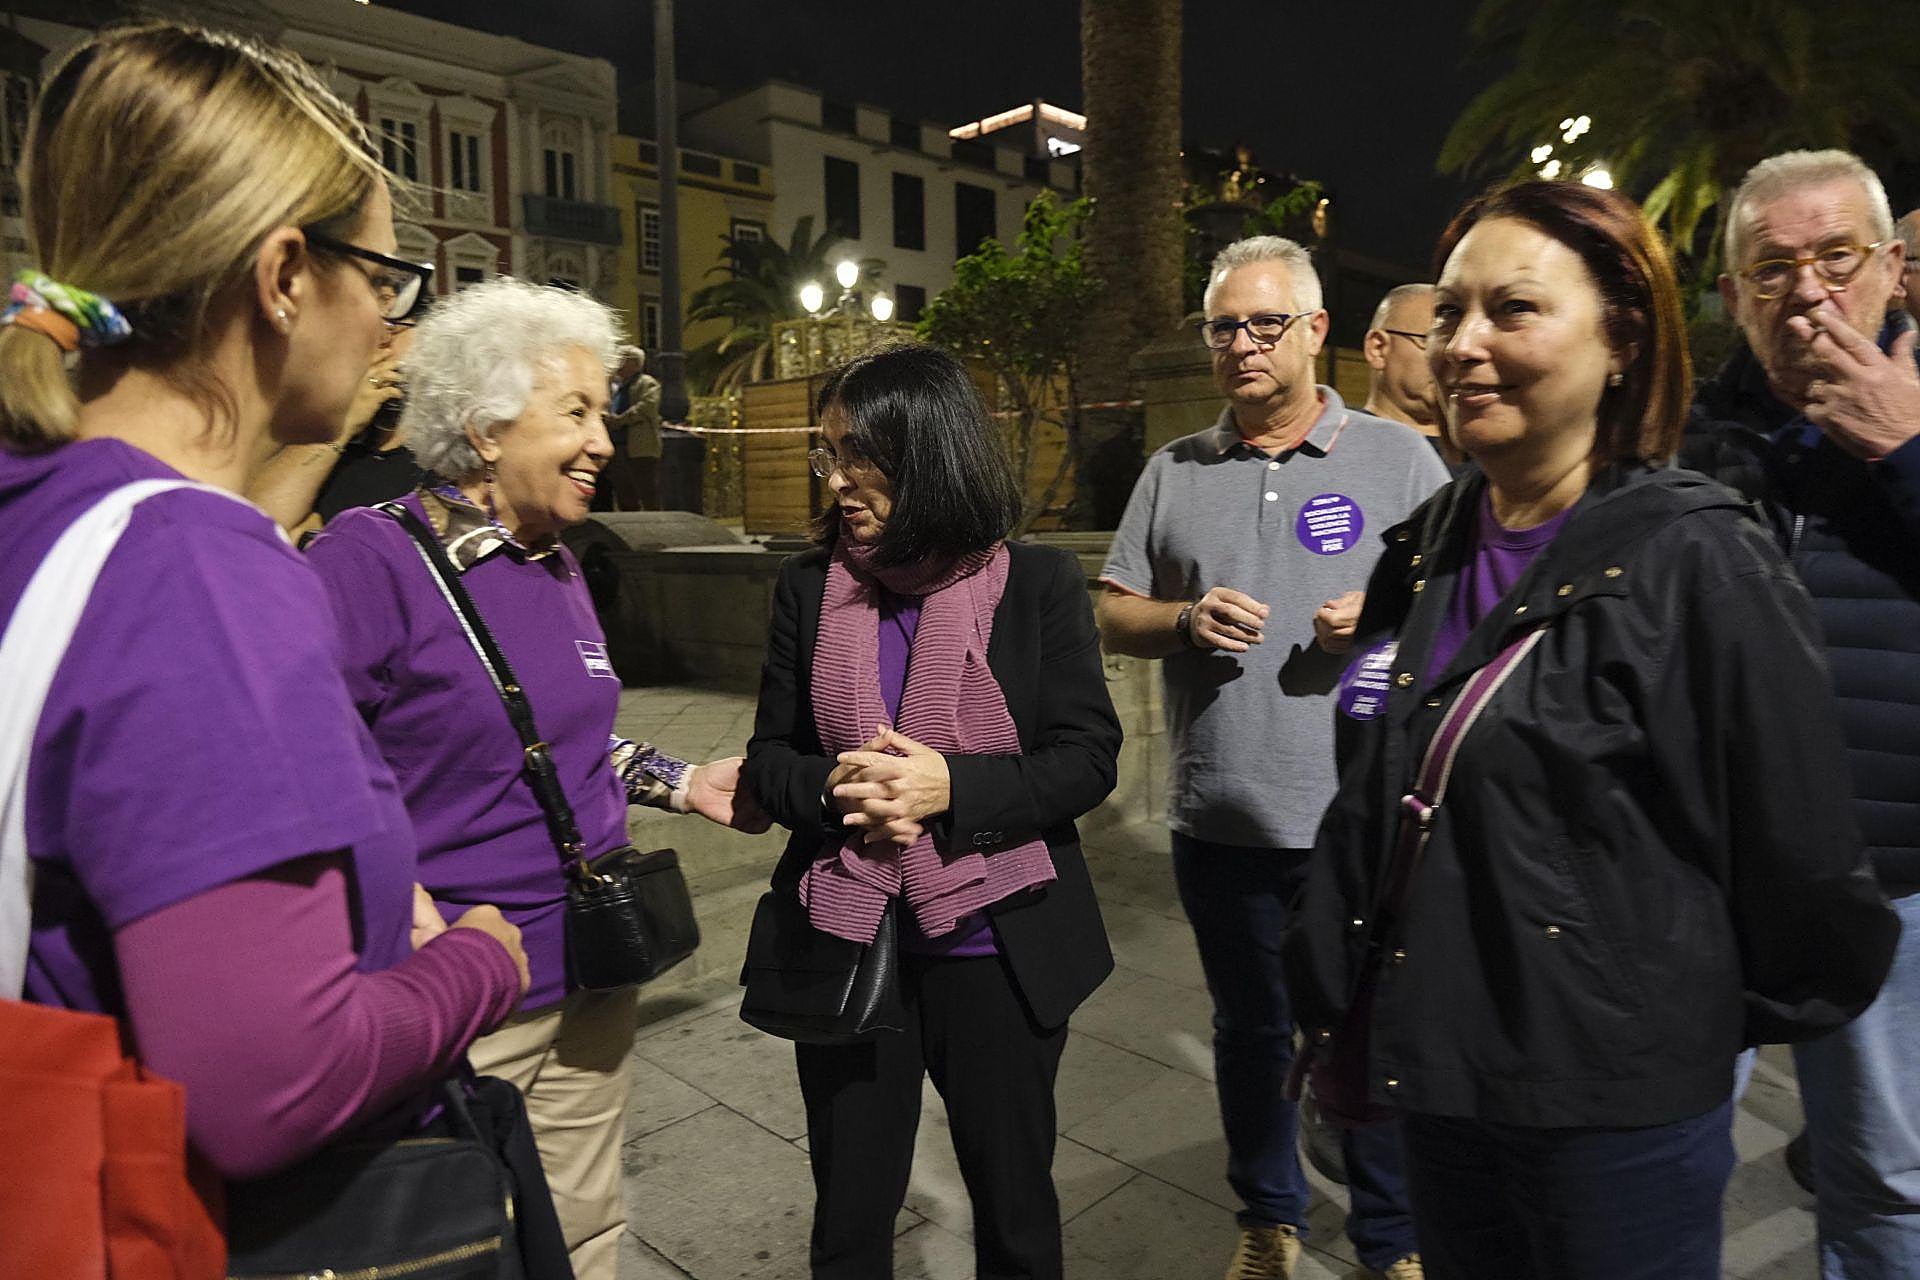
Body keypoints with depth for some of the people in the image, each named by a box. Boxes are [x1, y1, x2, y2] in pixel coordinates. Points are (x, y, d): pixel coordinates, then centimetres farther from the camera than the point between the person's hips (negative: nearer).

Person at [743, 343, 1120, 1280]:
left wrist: (952, 787, -23)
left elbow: (1087, 760, -8)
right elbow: (769, 757, 4)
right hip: (846, 949, 2)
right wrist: (833, 787, -18)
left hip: (997, 949, -1)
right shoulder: (809, 587, -1)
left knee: (1015, 1205, 19)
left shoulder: (1038, 582, -8)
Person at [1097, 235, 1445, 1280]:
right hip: (1220, 818, 3)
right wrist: (1184, 621, -12)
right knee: (1249, 1029, 18)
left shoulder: (1399, 458, 1)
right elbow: (1113, 614, 8)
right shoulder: (1174, 472, 8)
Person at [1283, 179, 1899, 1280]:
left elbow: (1803, 859, -12)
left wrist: (1723, 1024, 2)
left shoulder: (1700, 564, -17)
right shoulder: (1424, 556, 2)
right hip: (1435, 1072, 6)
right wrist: (1333, 1005, 12)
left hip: (1621, 1105, -5)